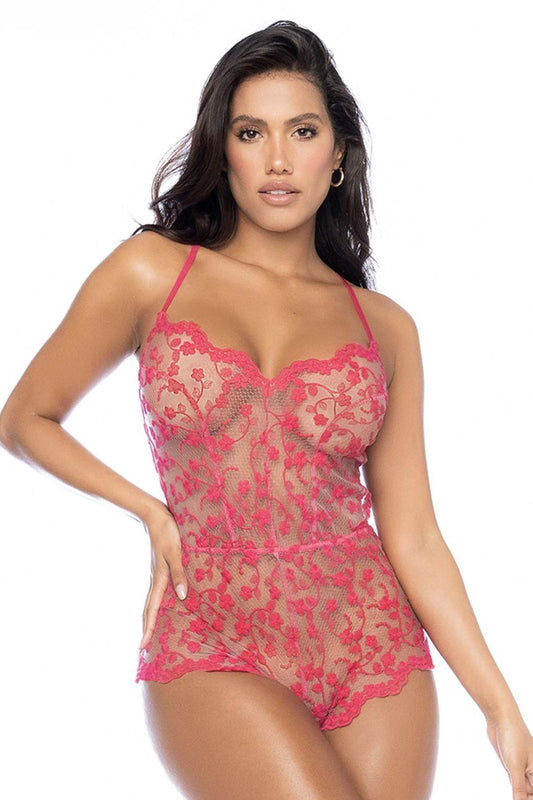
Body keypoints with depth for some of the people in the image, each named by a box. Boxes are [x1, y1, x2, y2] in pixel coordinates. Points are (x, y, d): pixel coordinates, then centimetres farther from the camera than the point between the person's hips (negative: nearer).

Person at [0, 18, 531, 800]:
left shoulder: (386, 327, 7)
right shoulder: (152, 272, 3)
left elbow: (412, 536, 5)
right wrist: (149, 510, -2)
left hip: (373, 643, 3)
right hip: (215, 649, -2)